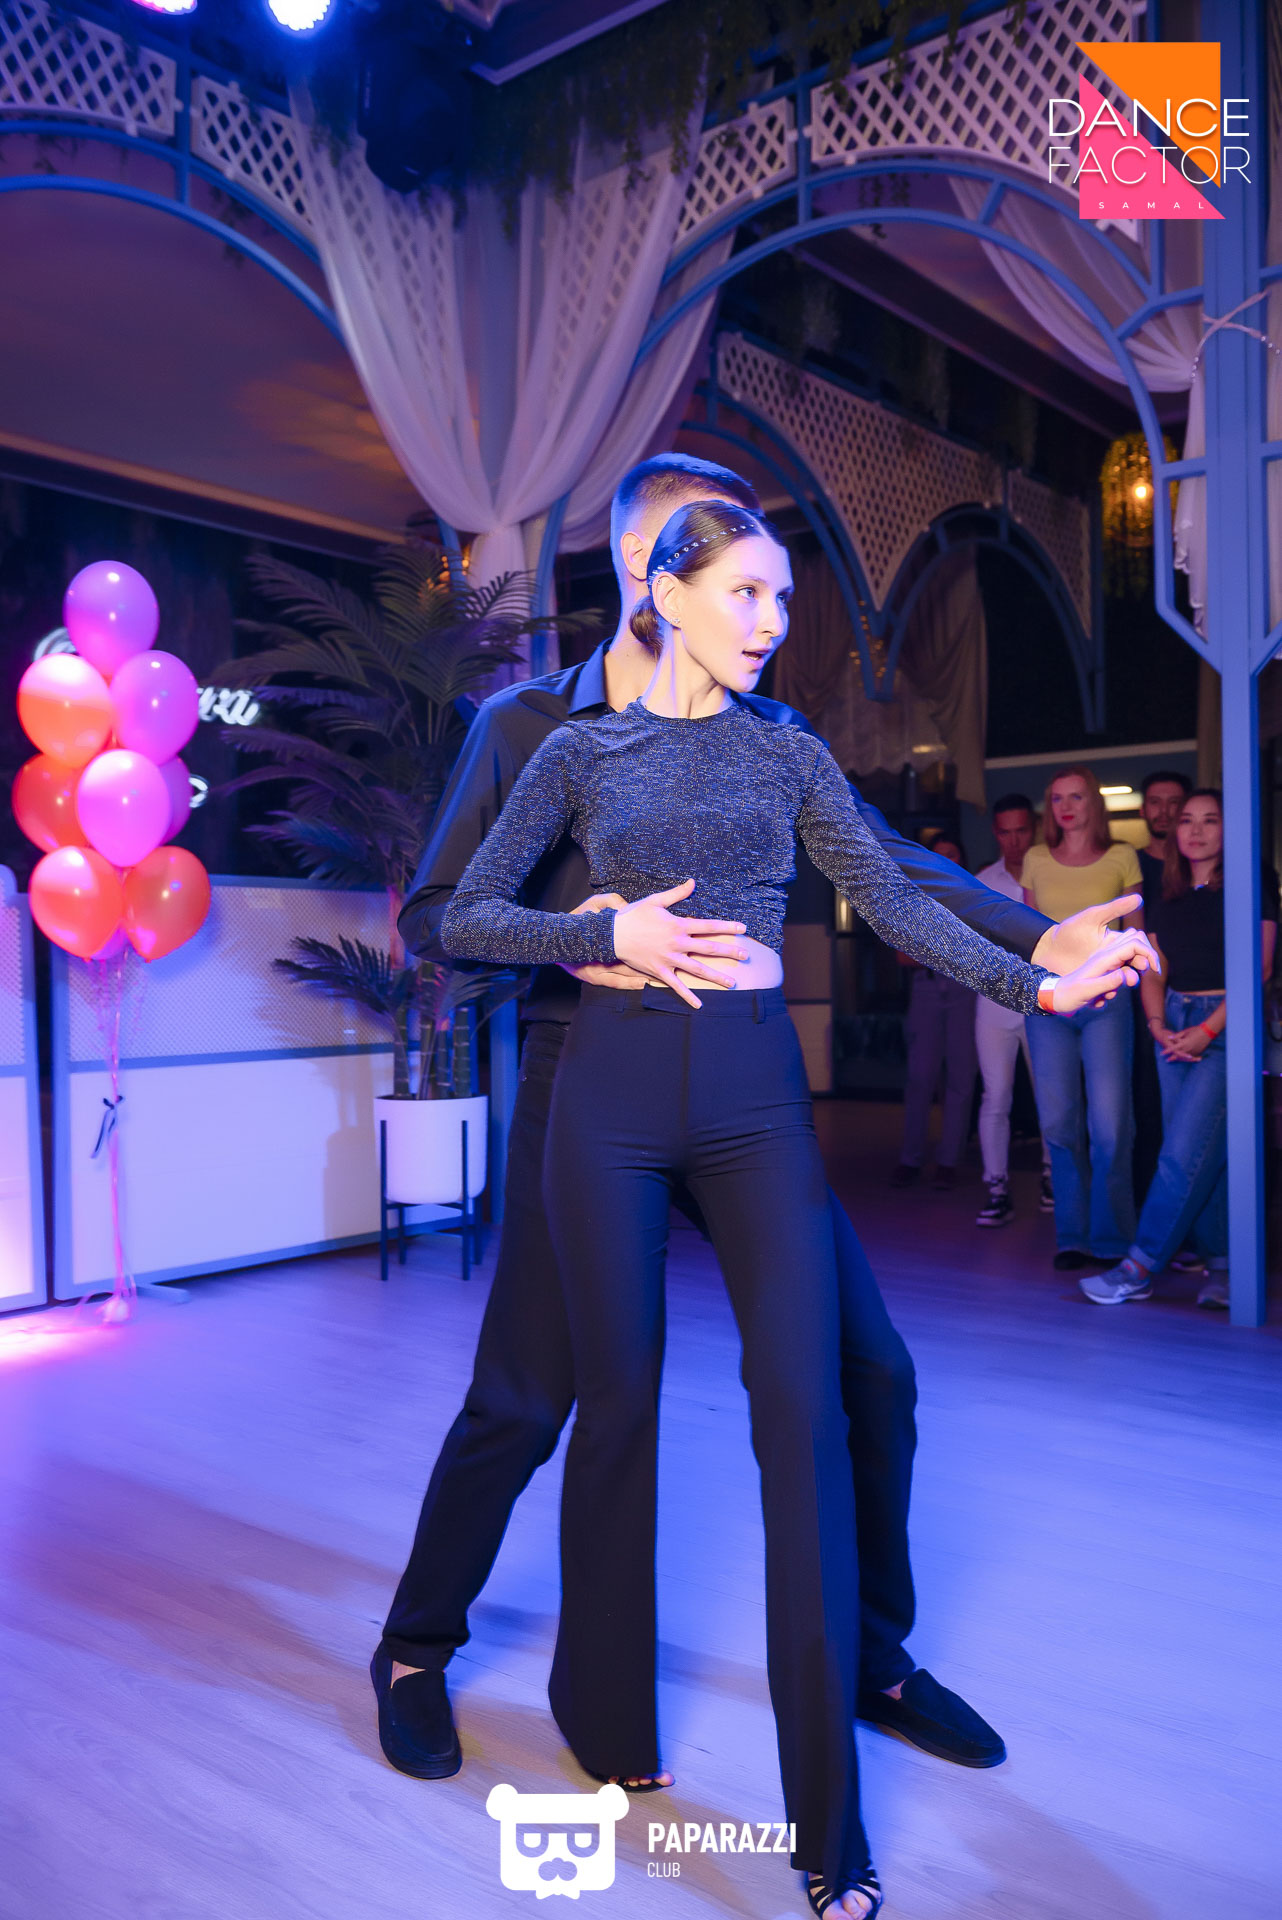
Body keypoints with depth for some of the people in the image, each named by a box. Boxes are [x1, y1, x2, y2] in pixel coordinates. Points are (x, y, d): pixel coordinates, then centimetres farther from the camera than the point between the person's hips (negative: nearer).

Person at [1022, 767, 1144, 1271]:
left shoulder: (1122, 858, 4)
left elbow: (1137, 933, 7)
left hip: (1104, 1000, -2)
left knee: (1110, 1125, -6)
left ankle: (1111, 1238, 6)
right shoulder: (1036, 860, 11)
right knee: (1059, 1122, 2)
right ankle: (1073, 1235, 12)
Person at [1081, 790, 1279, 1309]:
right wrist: (1159, 1027, -4)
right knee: (1206, 1153, 5)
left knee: (1185, 1151, -10)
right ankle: (1222, 1265, 13)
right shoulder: (1166, 900, 13)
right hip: (1175, 1027, 6)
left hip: (1227, 1026, -6)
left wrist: (1206, 1030, -15)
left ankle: (1138, 1268, -8)